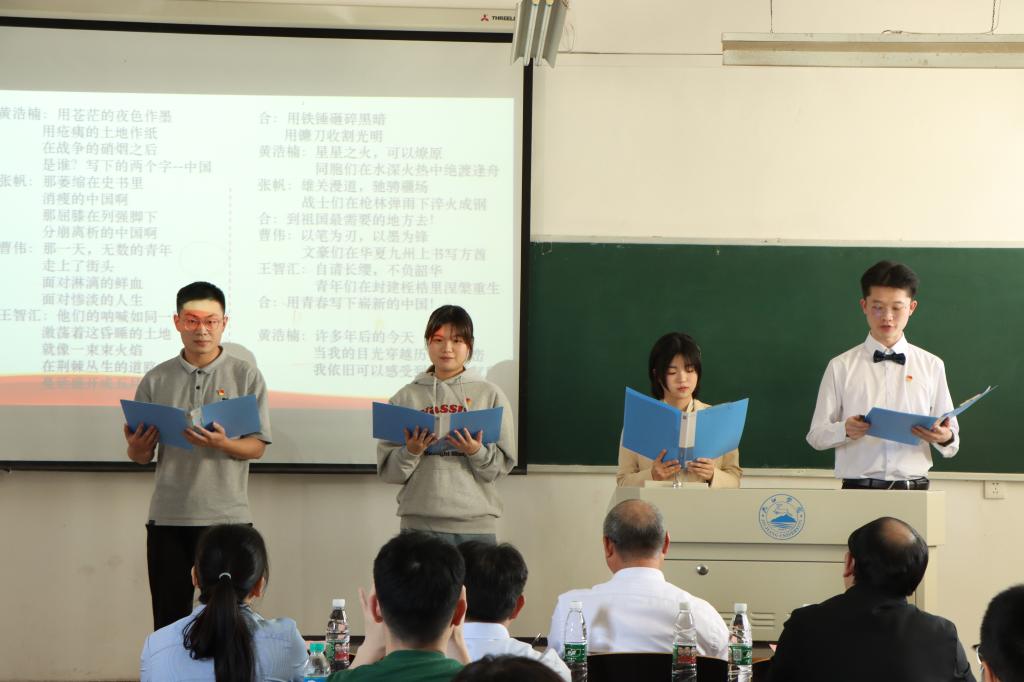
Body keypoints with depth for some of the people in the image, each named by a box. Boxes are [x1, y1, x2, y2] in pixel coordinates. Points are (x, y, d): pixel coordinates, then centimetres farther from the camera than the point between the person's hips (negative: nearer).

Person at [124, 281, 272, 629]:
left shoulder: (246, 377, 2)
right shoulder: (156, 380, 8)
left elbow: (257, 447, -2)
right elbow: (142, 455, 10)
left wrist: (222, 444, -22)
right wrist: (137, 448, -14)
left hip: (226, 518, -2)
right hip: (168, 518, 2)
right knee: (169, 622, 6)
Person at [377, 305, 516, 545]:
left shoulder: (490, 395, 5)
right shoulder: (406, 397, 6)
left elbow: (502, 465, 2)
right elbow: (387, 470, 5)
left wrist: (477, 452, -15)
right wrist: (411, 452, -13)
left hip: (476, 523, 0)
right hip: (419, 523, 0)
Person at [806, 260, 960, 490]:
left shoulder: (931, 366, 10)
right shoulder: (841, 367, 7)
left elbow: (952, 441, 10)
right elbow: (816, 435, 5)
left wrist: (946, 438, -12)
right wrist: (845, 429, -15)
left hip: (914, 489, 1)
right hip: (858, 488, -1)